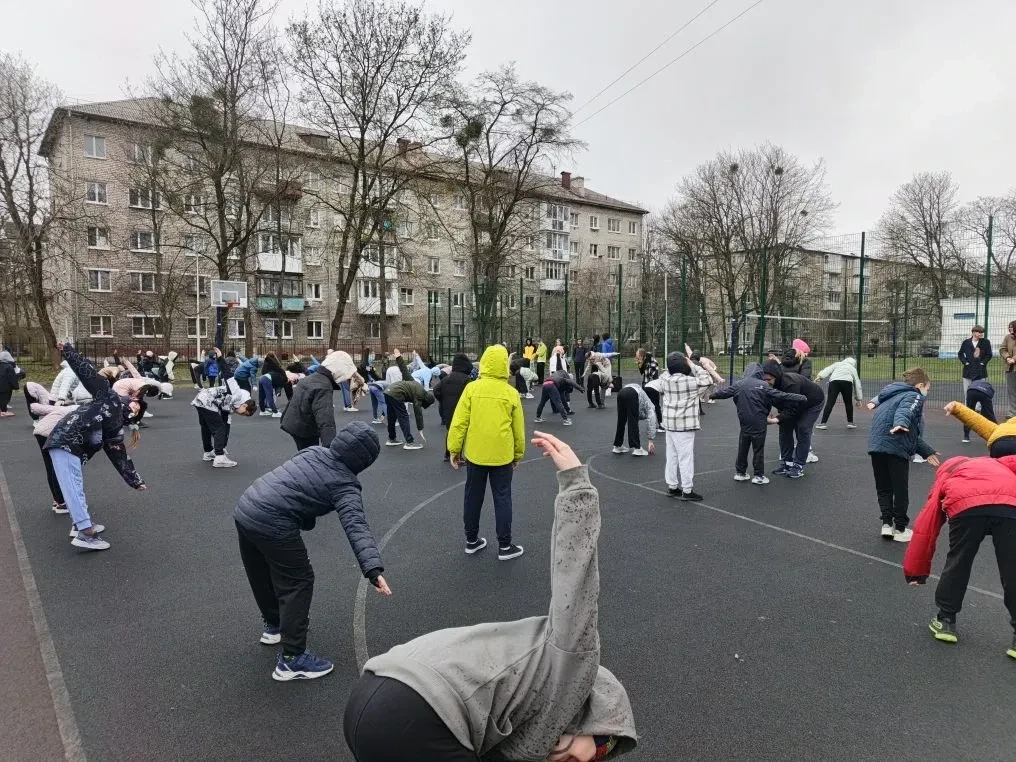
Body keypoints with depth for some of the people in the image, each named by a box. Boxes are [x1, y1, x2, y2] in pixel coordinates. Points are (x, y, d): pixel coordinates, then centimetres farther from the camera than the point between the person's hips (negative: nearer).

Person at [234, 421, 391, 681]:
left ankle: (274, 625, 50)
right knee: (298, 582, 4)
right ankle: (292, 659, 8)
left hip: (244, 508, 9)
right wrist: (373, 569, -34)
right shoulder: (345, 485, -11)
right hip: (272, 524, -9)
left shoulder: (314, 451, 11)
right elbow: (356, 526, -25)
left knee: (262, 574, 26)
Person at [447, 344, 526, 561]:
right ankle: (505, 546, 14)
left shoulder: (472, 388, -7)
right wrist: (518, 454, 15)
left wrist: (454, 448, 2)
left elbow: (459, 422, -7)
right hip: (502, 454, -1)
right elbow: (518, 428, 3)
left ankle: (472, 540, 26)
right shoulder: (511, 393, -4)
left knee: (473, 497, 14)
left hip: (475, 453, 1)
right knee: (502, 498, 9)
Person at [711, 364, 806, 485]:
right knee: (758, 449, 6)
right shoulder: (763, 385, -9)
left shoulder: (739, 385, 0)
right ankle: (758, 475, 13)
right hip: (759, 424, -3)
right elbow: (781, 396, -9)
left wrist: (713, 395, 29)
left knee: (743, 448, 15)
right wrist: (801, 398, -2)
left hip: (744, 423, 3)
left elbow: (724, 392, 9)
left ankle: (740, 472, 23)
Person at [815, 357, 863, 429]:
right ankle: (850, 422, 25)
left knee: (830, 403, -5)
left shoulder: (837, 364, 33)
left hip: (834, 381, -1)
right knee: (848, 403, 19)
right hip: (847, 382, 1)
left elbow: (828, 370, 13)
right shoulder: (853, 369, 34)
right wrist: (858, 399, 38)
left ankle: (823, 423, -9)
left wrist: (820, 377, 0)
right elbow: (857, 384, 35)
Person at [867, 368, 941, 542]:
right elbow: (905, 410, -23)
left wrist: (926, 451, 33)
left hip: (876, 445, 7)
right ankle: (900, 529, 15)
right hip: (896, 447, -7)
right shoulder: (914, 396, 5)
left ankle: (887, 524, 10)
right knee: (900, 490, 7)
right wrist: (901, 423, -43)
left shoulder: (894, 395, 29)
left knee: (883, 488, 16)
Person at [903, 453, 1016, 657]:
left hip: (966, 507, -1)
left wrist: (915, 571, 41)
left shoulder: (944, 477, 38)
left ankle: (945, 621, 31)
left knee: (957, 566, 19)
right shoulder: (994, 463, 46)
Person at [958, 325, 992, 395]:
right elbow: (960, 354, 11)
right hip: (968, 370, 1)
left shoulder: (986, 342, 1)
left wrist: (983, 362, -6)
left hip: (980, 371, -1)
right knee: (967, 391, 5)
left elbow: (989, 355, 5)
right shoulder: (966, 342, 3)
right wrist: (965, 362, -1)